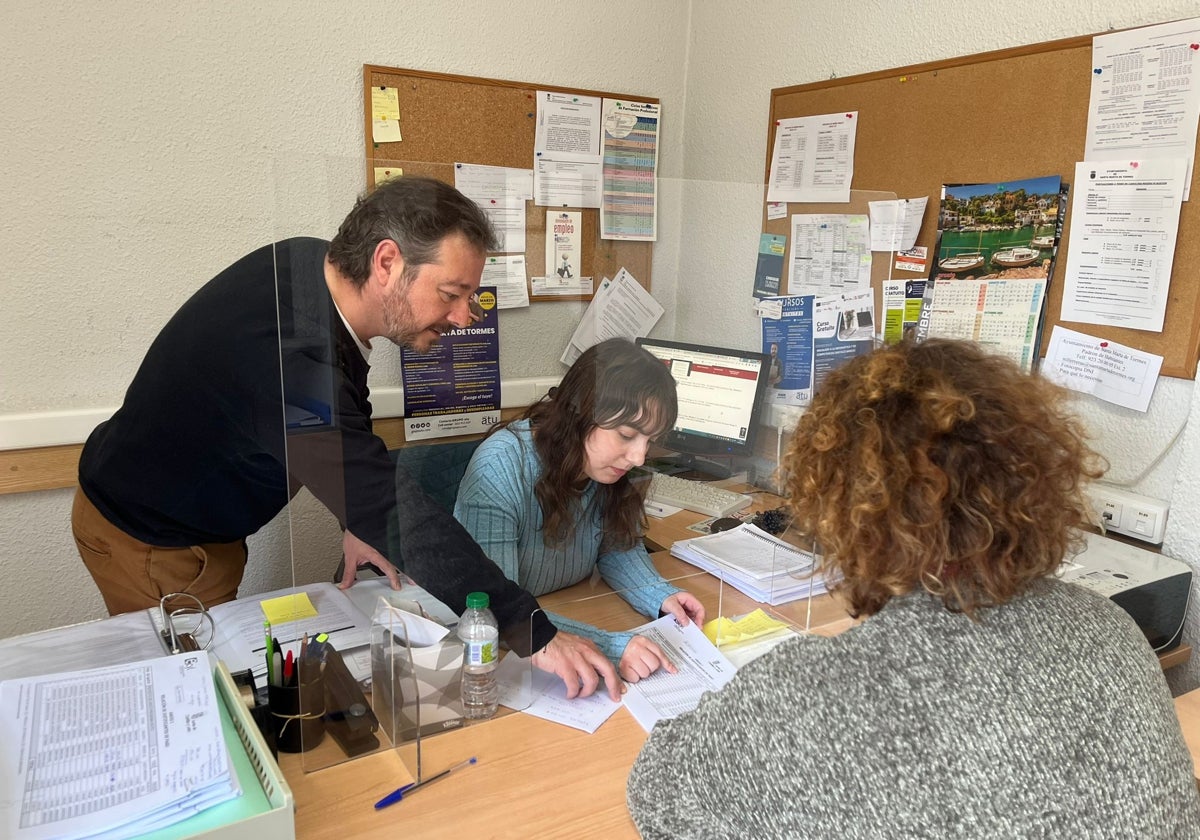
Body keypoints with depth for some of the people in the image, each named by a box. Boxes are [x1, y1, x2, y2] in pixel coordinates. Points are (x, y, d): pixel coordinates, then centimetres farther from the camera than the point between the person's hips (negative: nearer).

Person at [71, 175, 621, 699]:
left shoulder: (313, 262, -13)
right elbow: (399, 515, -41)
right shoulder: (293, 361, -41)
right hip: (150, 543, -8)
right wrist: (534, 635, -38)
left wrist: (356, 519, -4)